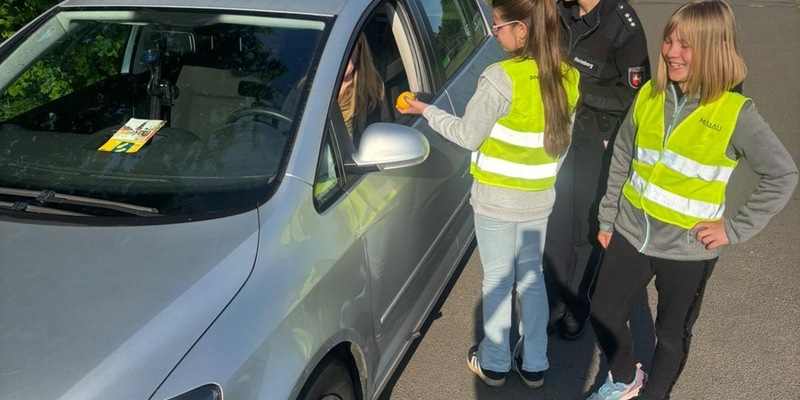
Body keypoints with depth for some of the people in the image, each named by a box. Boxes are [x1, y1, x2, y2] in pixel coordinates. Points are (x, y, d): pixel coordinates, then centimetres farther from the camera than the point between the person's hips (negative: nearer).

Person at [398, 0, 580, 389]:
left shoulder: (502, 78, -23)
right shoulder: (567, 78, -3)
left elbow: (468, 135, -15)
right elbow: (560, 138, 7)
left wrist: (425, 110, -2)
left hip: (496, 198, -5)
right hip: (539, 197, 5)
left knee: (498, 280, 11)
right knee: (531, 276, 19)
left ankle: (494, 364, 28)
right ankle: (534, 364, 30)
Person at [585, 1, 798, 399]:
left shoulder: (735, 113, -17)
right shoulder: (648, 96, -4)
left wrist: (736, 228, -13)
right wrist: (607, 217, 9)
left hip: (686, 250, -4)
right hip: (631, 234, 4)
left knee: (672, 333, 15)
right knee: (603, 315, 13)